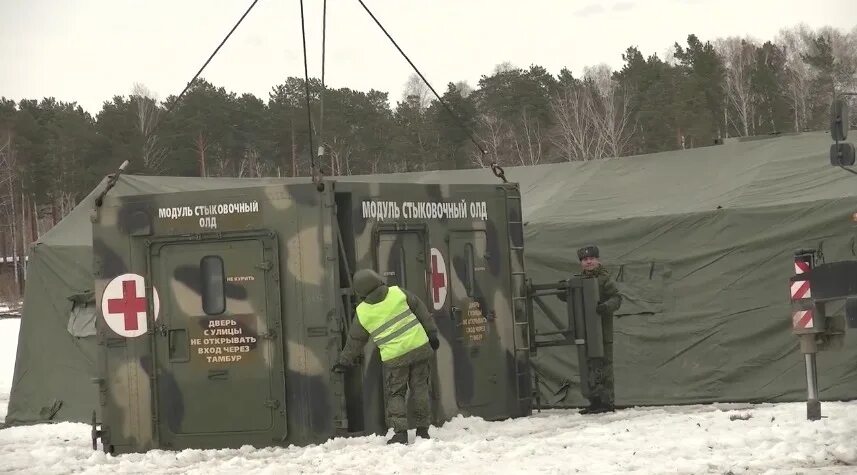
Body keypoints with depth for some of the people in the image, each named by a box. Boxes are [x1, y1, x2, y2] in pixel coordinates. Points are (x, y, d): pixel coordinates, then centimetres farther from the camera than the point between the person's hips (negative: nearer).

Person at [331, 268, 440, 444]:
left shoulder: (362, 313, -4)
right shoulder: (398, 292, -3)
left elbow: (355, 341, 8)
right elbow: (420, 310, 5)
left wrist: (343, 361, 23)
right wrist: (432, 334, 15)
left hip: (395, 357, -2)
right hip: (420, 347, 2)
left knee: (395, 394, 10)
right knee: (420, 389, 12)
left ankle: (400, 432, -2)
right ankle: (423, 429, 14)